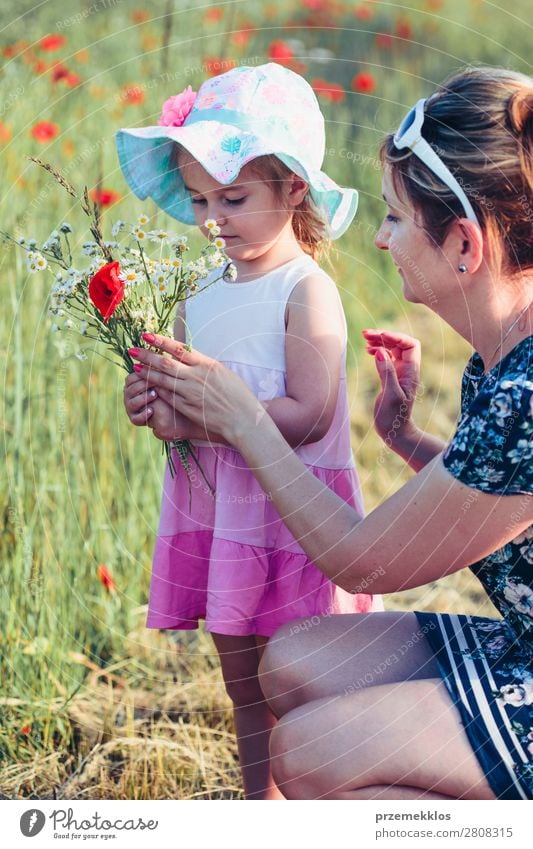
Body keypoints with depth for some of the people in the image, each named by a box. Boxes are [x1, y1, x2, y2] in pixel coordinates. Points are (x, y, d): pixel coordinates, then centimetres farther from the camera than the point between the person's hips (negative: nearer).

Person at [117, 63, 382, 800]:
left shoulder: (307, 290, -11)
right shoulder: (201, 297, 10)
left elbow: (307, 416, -20)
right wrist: (157, 406, -6)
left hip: (294, 517, -7)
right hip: (219, 513, 7)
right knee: (246, 689, 15)